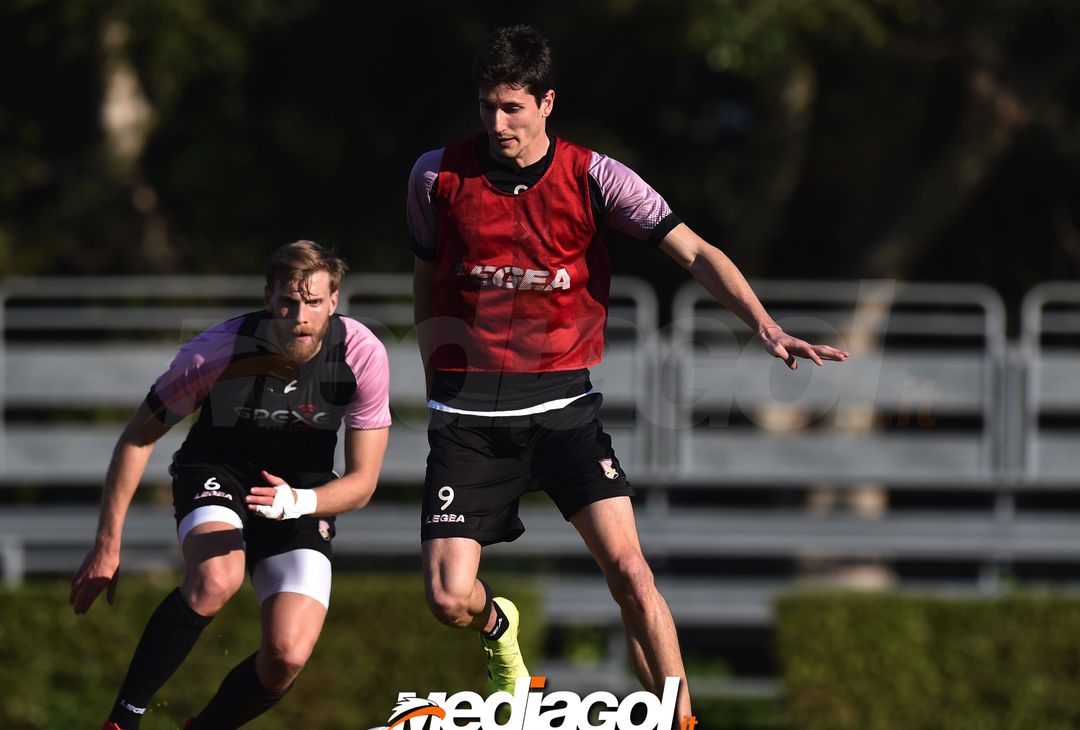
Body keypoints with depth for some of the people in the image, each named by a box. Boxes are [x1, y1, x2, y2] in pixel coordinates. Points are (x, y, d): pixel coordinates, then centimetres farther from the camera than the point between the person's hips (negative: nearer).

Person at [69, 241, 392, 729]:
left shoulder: (363, 355, -20)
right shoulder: (218, 351, -25)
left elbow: (362, 482, -13)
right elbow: (137, 438, -10)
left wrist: (300, 502, -35)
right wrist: (107, 546, -11)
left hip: (303, 491, 2)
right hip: (216, 473, -2)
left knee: (288, 656, -19)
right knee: (216, 579, -37)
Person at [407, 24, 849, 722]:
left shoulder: (593, 178, -5)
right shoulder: (439, 176, -1)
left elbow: (695, 253, -9)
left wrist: (768, 328, -22)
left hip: (563, 402, -1)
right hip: (468, 413, 1)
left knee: (627, 567, -16)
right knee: (449, 598, -8)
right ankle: (499, 628, 29)